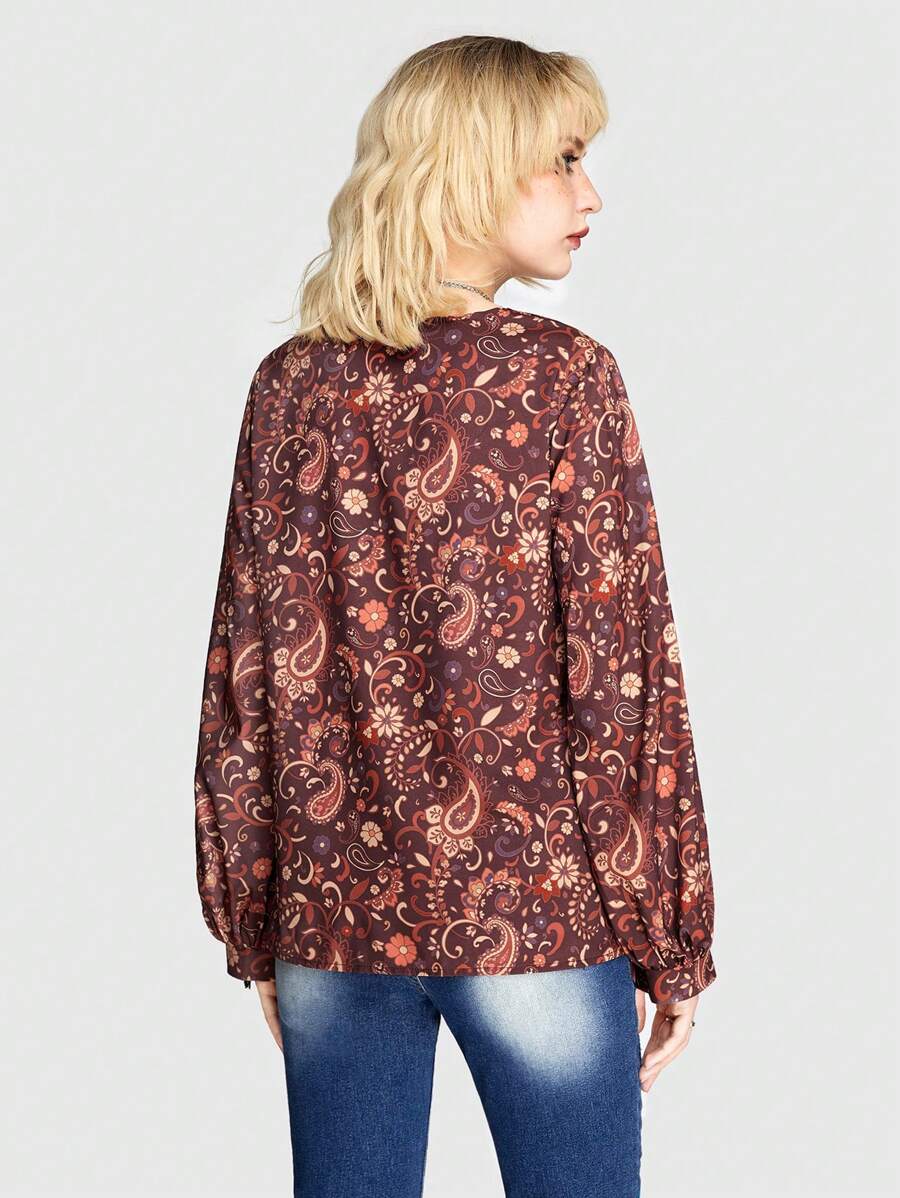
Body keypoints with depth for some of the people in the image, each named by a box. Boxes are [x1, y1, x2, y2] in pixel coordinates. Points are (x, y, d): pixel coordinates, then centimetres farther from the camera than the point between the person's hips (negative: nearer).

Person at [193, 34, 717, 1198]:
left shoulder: (293, 383, 2)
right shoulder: (564, 377, -9)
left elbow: (250, 674, 3)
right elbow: (622, 677, -10)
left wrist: (253, 932, 12)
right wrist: (674, 944, -2)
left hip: (334, 921, 4)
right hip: (536, 916, -4)